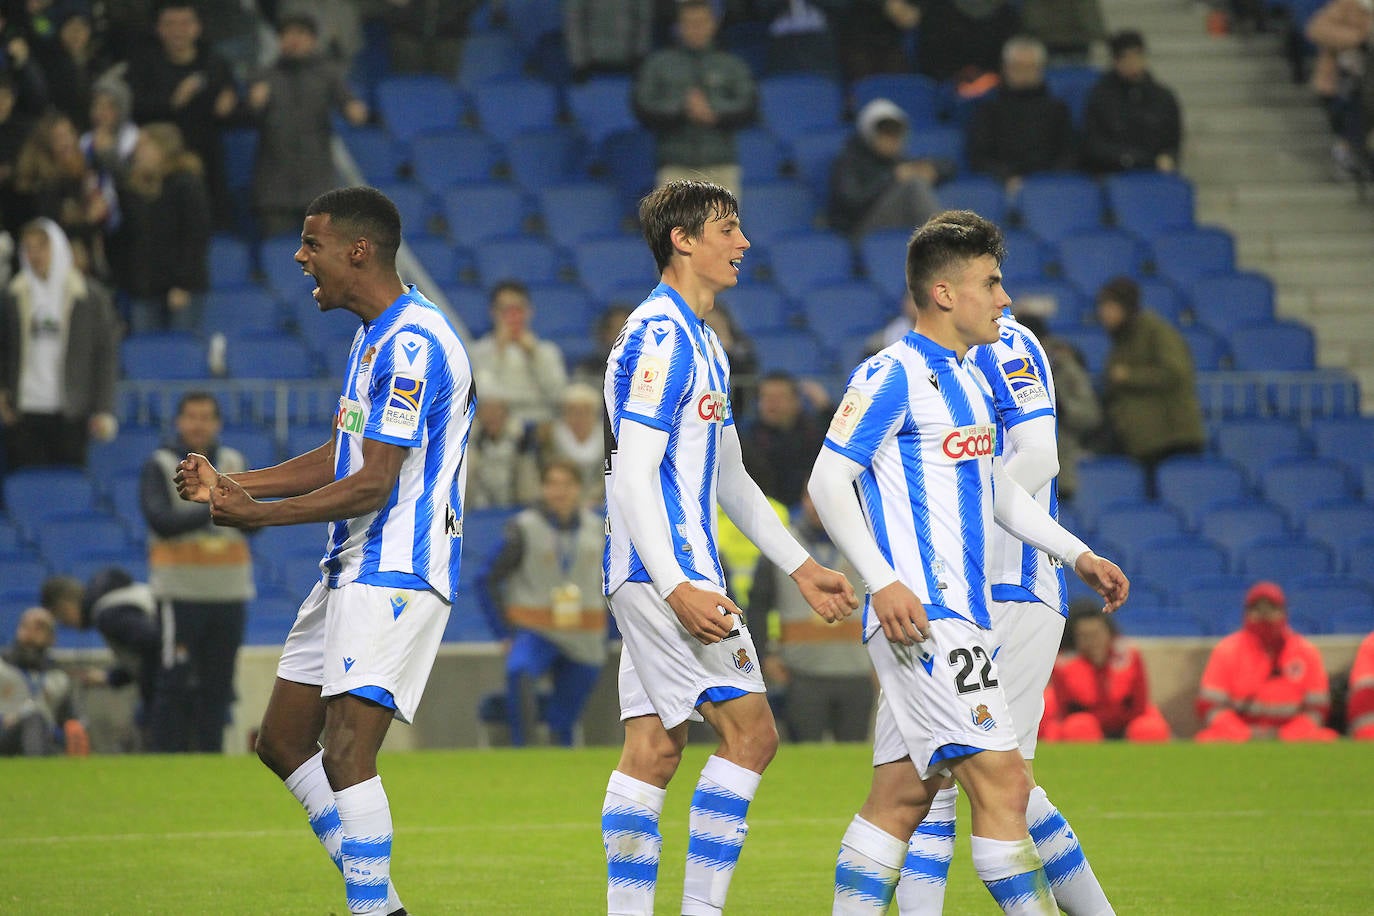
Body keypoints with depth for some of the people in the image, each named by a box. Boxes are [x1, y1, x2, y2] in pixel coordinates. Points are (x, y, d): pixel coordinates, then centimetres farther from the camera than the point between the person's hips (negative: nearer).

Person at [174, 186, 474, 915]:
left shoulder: (412, 345, -18)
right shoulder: (376, 336, 15)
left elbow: (375, 484, -21)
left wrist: (260, 514, -17)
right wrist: (230, 484, 15)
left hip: (396, 574, -11)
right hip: (353, 569, 11)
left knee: (345, 755, -19)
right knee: (282, 741, 13)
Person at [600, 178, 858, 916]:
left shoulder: (699, 343, 20)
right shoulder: (660, 337, -12)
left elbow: (731, 480, 25)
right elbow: (632, 475, -19)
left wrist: (800, 567, 23)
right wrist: (676, 588, -25)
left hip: (674, 574, 10)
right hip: (662, 570, -10)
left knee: (654, 746, 6)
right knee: (750, 730, -10)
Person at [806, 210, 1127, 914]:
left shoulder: (970, 379, 18)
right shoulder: (893, 376, -10)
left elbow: (995, 487, 30)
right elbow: (827, 483, -13)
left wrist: (1077, 554, 25)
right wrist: (883, 582, -21)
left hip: (962, 612, 9)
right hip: (923, 616, -9)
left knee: (902, 793, 8)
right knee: (1002, 783, -12)